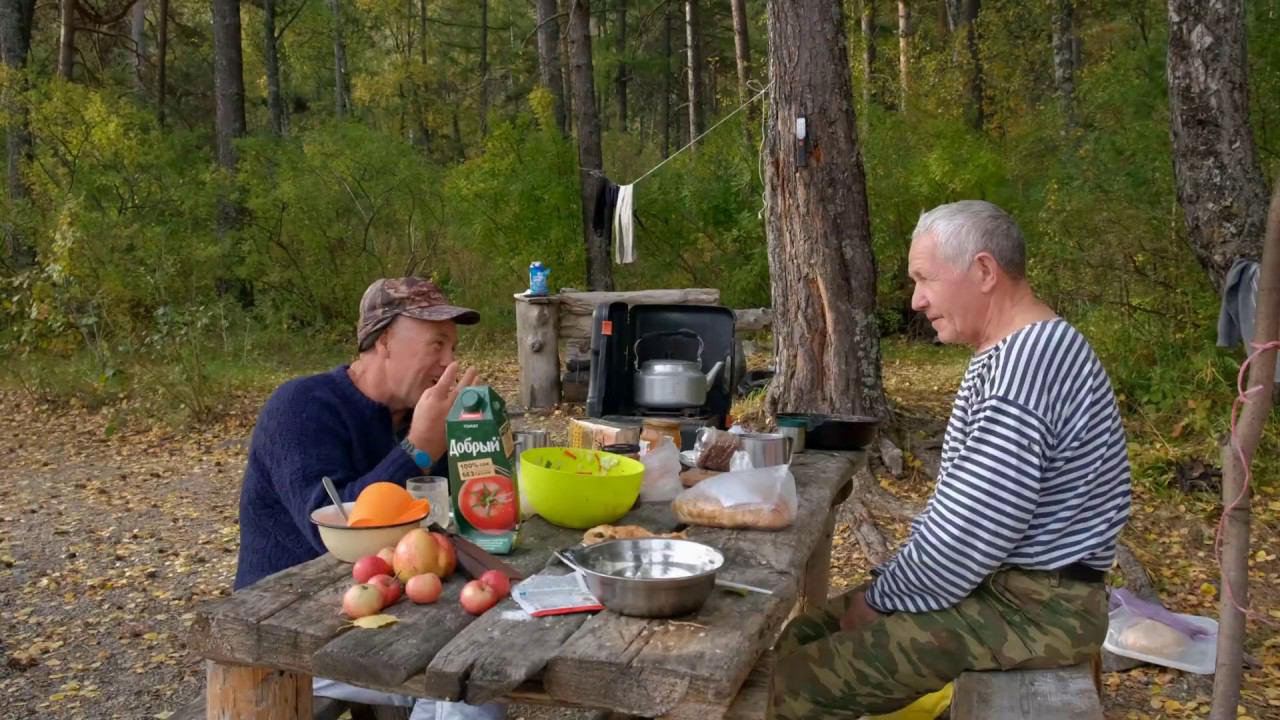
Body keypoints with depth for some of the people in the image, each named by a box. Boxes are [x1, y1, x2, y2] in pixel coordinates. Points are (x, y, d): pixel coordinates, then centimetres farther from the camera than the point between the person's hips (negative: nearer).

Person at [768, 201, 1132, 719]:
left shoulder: (1026, 364, -23)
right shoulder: (1014, 353, 14)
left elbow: (969, 535, -25)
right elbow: (957, 511, 18)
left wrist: (881, 598, -9)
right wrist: (892, 583, 10)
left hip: (1034, 607, -10)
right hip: (1002, 583, 10)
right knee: (804, 641, 6)